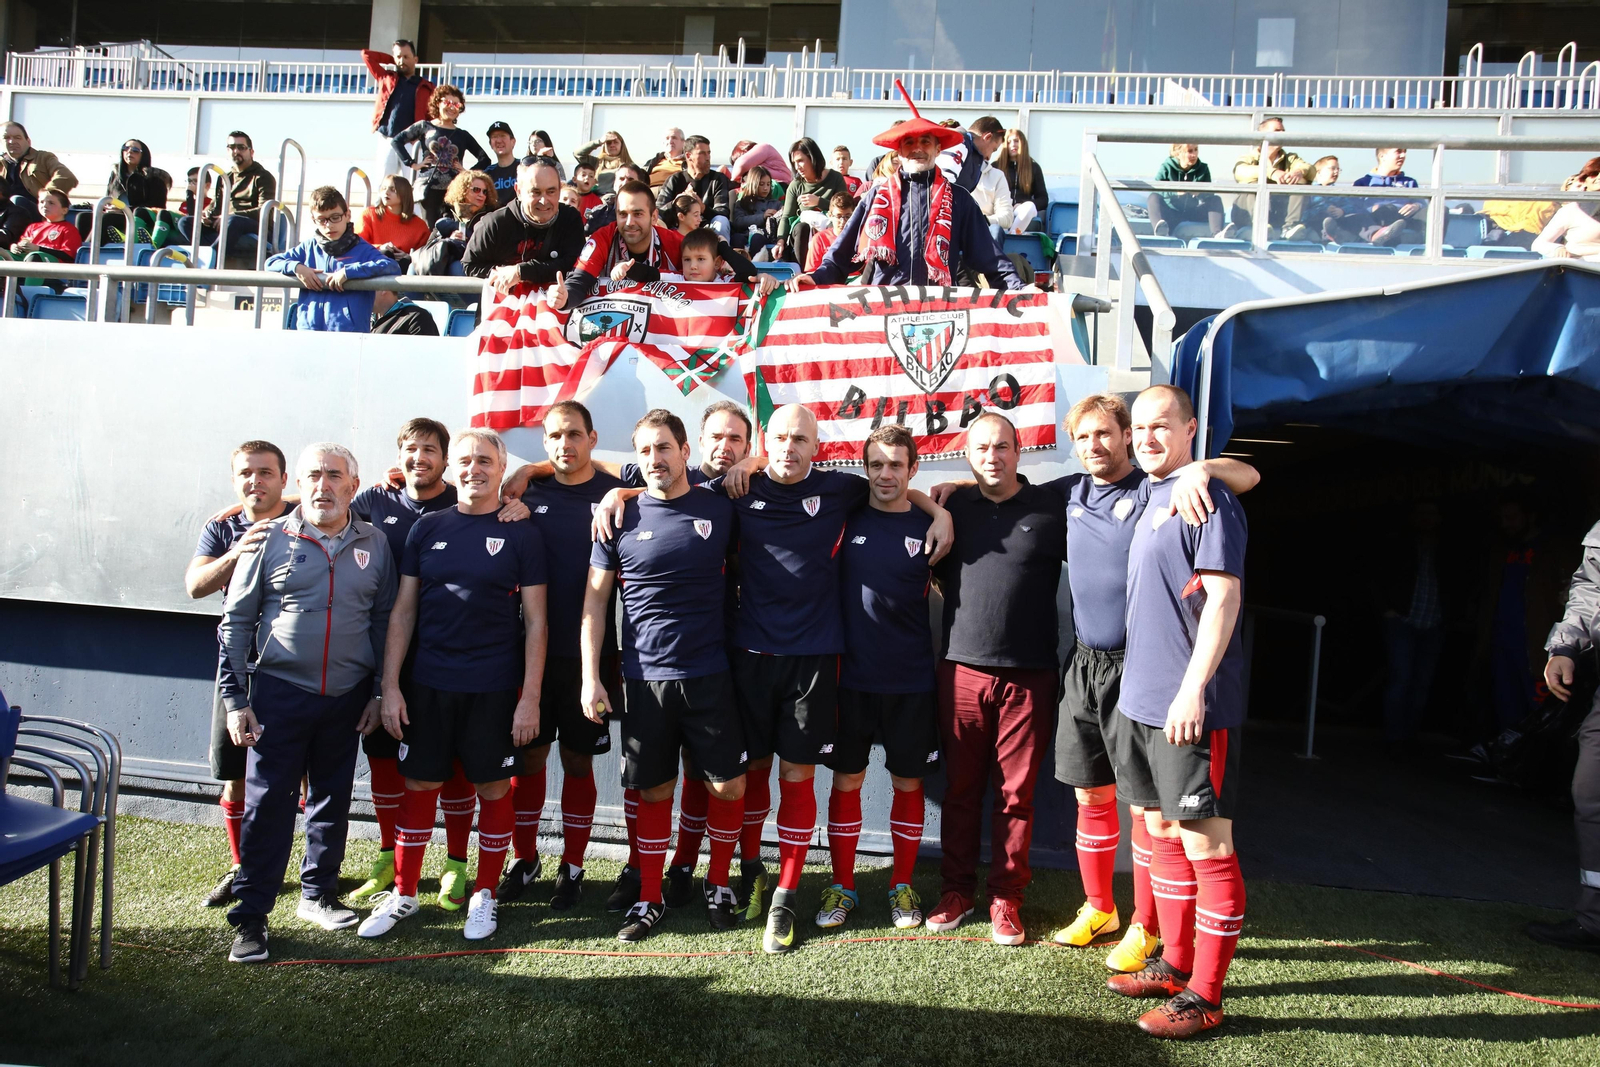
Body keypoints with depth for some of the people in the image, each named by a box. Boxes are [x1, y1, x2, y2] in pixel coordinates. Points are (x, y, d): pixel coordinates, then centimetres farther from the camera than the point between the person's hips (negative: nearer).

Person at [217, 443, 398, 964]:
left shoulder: (373, 545, 4)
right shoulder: (271, 539, -1)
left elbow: (385, 622, 8)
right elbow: (236, 621, 1)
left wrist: (379, 691, 5)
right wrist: (235, 698, -4)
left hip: (347, 696, 3)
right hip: (279, 691, -2)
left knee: (332, 800, 13)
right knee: (268, 803, 0)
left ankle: (318, 893, 30)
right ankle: (250, 916, 11)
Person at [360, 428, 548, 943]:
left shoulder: (521, 534, -1)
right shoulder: (427, 528, 6)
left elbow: (535, 622, -2)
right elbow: (403, 612, 7)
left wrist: (530, 696, -7)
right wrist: (390, 685, 1)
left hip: (495, 688, -2)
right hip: (428, 683, 2)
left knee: (493, 788, 6)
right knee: (419, 784, 9)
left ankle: (484, 895, 24)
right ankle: (403, 894, 26)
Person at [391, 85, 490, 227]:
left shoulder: (463, 135, 15)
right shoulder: (425, 127, 11)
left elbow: (485, 159, 17)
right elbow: (396, 141, 9)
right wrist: (412, 164, 1)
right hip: (429, 188, -1)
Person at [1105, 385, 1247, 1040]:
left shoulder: (1207, 498, -11)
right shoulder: (1150, 500, 15)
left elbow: (1224, 597, -18)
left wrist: (1192, 689, -23)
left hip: (1192, 707, -9)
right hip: (1144, 699, 9)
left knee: (1206, 844, 0)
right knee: (1163, 832, 17)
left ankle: (1205, 995, 11)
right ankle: (1176, 963, 31)